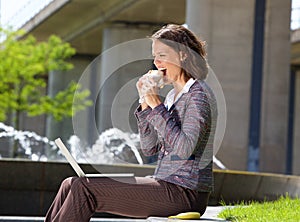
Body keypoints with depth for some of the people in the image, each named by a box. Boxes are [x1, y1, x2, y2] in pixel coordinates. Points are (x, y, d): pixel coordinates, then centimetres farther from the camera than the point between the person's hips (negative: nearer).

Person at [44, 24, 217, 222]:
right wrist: (146, 103, 4)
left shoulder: (198, 94, -10)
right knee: (72, 185, 2)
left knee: (85, 189, -15)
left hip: (184, 192, -9)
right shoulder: (173, 96, 18)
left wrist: (157, 105, -18)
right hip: (166, 186, 9)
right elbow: (149, 148, 15)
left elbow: (184, 149, -23)